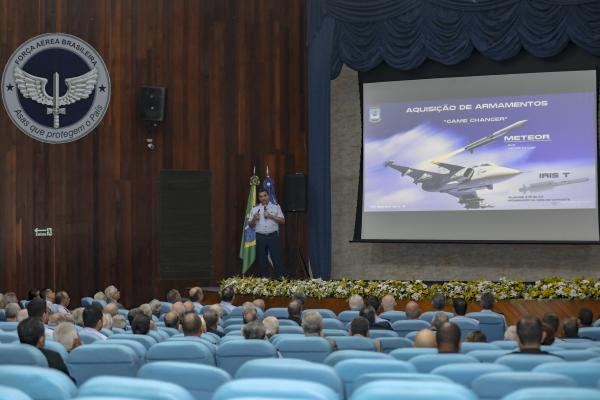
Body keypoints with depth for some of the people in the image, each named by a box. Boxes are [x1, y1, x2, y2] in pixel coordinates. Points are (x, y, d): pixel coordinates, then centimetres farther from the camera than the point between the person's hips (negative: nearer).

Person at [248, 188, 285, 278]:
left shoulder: (276, 207, 9)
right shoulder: (255, 209, 13)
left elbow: (282, 221, 1)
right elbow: (251, 225, 11)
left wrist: (271, 216, -10)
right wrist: (254, 218, -10)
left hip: (273, 236, -2)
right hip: (260, 237, 2)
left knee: (277, 259, -7)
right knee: (261, 260, 3)